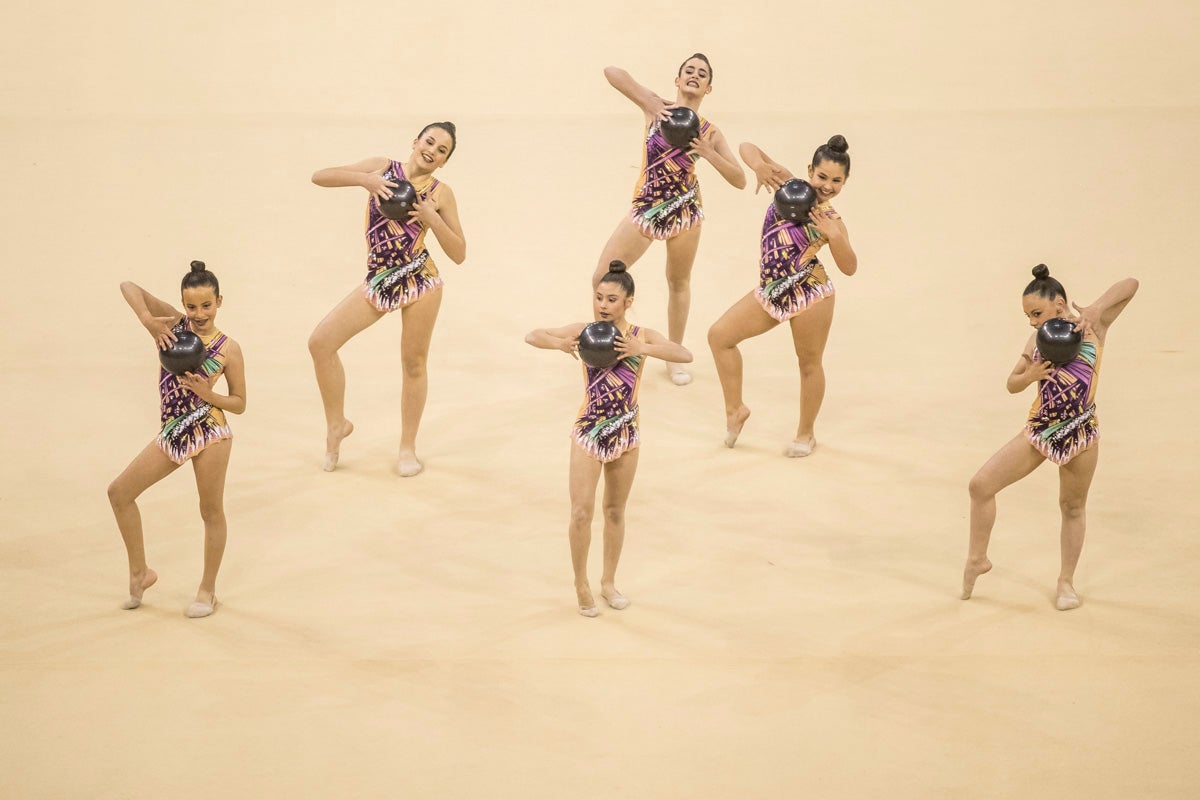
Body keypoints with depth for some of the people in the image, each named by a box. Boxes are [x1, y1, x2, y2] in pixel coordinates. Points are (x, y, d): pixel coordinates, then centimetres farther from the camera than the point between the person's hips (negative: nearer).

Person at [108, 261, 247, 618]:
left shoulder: (228, 349, -3)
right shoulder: (174, 323, 3)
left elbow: (239, 403, 2)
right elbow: (129, 287, -4)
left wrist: (208, 394, -16)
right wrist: (148, 321, -18)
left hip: (209, 432, -5)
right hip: (172, 434, 5)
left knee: (211, 511, 5)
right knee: (119, 492, 6)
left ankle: (208, 589, 21)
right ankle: (139, 572, 20)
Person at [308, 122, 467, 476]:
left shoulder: (441, 194, 3)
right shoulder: (382, 168, 6)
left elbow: (459, 254, 1)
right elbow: (319, 176, 1)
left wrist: (431, 218, -12)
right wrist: (365, 179, -13)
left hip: (421, 282, -2)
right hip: (379, 283, 2)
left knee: (413, 364, 5)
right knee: (320, 342, -7)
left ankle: (408, 447, 22)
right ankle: (337, 424, 11)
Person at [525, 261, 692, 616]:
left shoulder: (641, 336, -6)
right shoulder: (584, 332, -8)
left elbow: (685, 355, -19)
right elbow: (533, 336, -5)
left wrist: (642, 349, -32)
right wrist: (559, 344, -26)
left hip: (626, 435, 2)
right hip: (588, 433, -2)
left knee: (615, 511, 15)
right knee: (581, 511, -7)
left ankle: (609, 582, 30)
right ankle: (581, 584, 10)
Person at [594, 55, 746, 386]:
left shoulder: (709, 132, 2)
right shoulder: (656, 107, -1)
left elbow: (740, 180, -1)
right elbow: (611, 72, -12)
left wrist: (708, 153, -15)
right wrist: (649, 101, -21)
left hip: (685, 210, 1)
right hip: (646, 208, -1)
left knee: (678, 282, 13)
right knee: (602, 279, -5)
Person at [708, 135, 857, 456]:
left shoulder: (831, 220, -9)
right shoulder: (788, 184, -1)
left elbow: (849, 268, -12)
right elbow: (747, 147, 1)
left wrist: (833, 237, -26)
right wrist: (760, 166, -20)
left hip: (810, 295, -5)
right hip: (772, 293, 5)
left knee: (809, 364, 9)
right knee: (719, 335, 6)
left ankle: (806, 434, 28)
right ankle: (735, 409, 19)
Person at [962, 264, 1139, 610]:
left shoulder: (1092, 327, -4)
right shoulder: (1038, 340, 6)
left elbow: (1130, 284, -10)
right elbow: (1012, 384, 12)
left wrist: (1097, 309, -22)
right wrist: (1030, 375, -10)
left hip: (1081, 432, -3)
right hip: (1040, 428, 3)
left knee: (1073, 506, 10)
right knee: (981, 484, -6)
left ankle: (1066, 581, 26)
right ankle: (977, 559, 13)